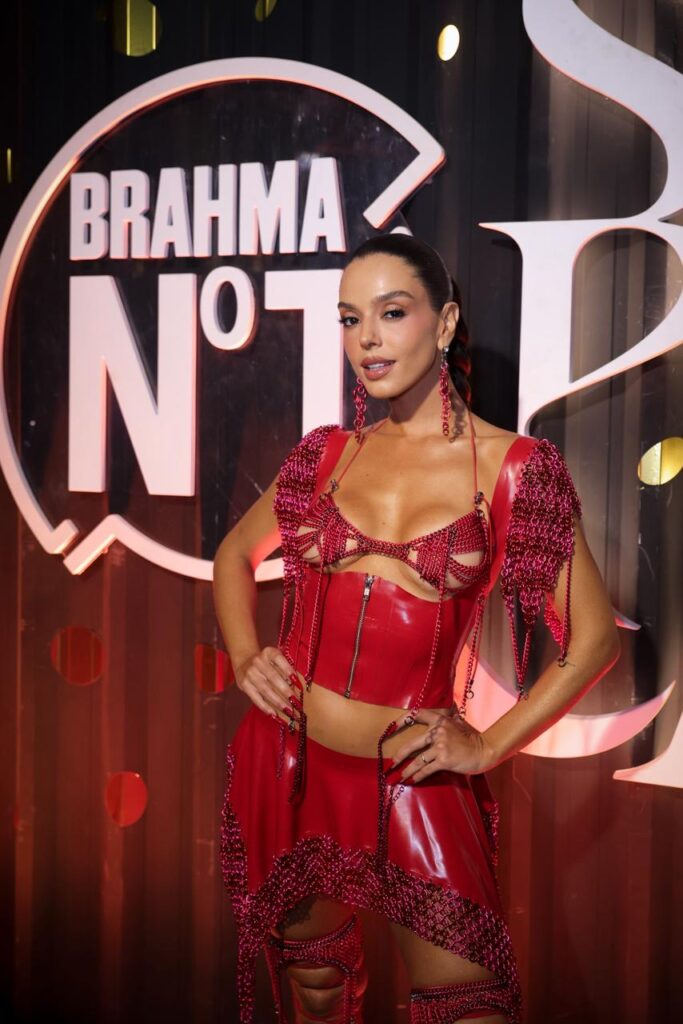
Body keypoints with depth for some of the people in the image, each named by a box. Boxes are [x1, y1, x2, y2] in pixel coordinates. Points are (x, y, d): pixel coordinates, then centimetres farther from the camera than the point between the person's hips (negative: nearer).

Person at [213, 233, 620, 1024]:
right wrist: (244, 656, 2)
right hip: (288, 763, 4)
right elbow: (234, 554, 19)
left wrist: (488, 747, -6)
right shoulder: (329, 454, 5)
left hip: (413, 774, -3)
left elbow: (594, 638, -3)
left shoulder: (513, 468, -6)